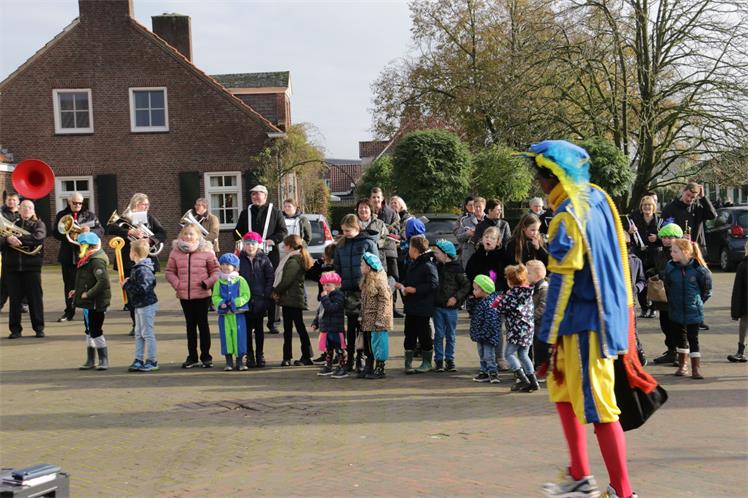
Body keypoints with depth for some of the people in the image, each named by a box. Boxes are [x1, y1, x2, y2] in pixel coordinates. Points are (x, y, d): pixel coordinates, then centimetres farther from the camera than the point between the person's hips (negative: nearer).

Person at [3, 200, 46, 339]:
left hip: (32, 266, -2)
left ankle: (39, 328, 7)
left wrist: (18, 239, -19)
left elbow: (38, 237, -14)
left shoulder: (38, 224, 7)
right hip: (12, 267, 2)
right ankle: (15, 329, 9)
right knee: (15, 299, 3)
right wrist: (8, 239, -21)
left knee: (35, 297, 0)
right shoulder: (11, 224, 13)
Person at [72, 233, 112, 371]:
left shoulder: (96, 261, -20)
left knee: (95, 331, -5)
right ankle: (90, 360, 24)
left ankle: (104, 360, 5)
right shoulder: (89, 259, 11)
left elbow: (103, 281, -31)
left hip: (95, 303, -10)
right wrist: (77, 290, 11)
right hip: (89, 302, 10)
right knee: (90, 331, 15)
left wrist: (88, 294, -24)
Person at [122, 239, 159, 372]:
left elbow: (142, 289, -28)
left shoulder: (142, 270, -22)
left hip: (147, 306, -10)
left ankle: (152, 361, 5)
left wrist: (127, 285, -18)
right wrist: (128, 283, 5)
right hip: (139, 305, 10)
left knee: (147, 333, -2)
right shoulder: (137, 268, 11)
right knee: (139, 334, 14)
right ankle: (138, 360, 20)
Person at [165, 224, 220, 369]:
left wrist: (208, 282, -12)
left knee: (203, 324, 5)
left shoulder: (206, 251, -2)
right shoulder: (176, 252, 4)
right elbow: (169, 271, 8)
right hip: (184, 295, 3)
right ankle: (192, 357, 17)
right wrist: (177, 283, -6)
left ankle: (206, 356, 13)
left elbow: (215, 270, 1)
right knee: (190, 325, 11)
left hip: (202, 294, -3)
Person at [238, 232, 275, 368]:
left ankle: (260, 355, 16)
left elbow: (270, 277, 0)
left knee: (259, 328, 8)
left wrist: (267, 294, -8)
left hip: (260, 299, 0)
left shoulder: (264, 259, 1)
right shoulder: (240, 259, 2)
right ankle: (249, 355, 13)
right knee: (247, 328, 5)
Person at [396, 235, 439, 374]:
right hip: (411, 307, 9)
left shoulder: (428, 266, -16)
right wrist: (402, 285, 6)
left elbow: (433, 284, -24)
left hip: (423, 309, -9)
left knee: (424, 335, 3)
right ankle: (408, 363, 16)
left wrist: (414, 289, -22)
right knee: (409, 335, 10)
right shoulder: (413, 265, 14)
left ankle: (427, 363, 16)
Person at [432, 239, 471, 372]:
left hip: (451, 307, -3)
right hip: (438, 306, 3)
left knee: (451, 335, 7)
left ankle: (449, 360, 16)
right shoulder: (436, 267, 5)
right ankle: (439, 360, 12)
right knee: (439, 335, 5)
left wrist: (456, 297, -15)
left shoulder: (456, 268, -8)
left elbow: (467, 285, -7)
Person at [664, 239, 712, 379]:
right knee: (680, 337, 14)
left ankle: (696, 368, 8)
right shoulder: (670, 267, -4)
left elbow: (706, 289, 1)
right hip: (676, 311, 3)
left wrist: (699, 301, 5)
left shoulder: (698, 268, -12)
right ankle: (682, 365, 28)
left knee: (693, 338, 0)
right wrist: (671, 301, 8)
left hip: (693, 311, -3)